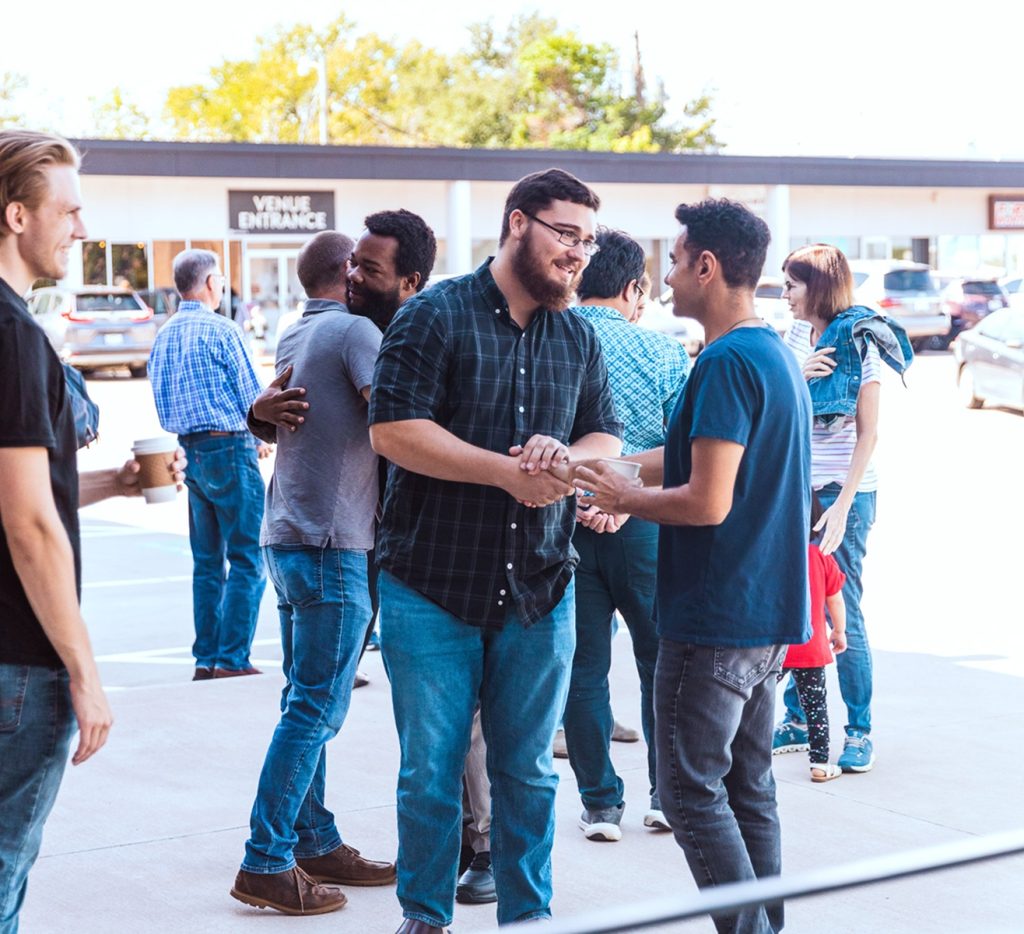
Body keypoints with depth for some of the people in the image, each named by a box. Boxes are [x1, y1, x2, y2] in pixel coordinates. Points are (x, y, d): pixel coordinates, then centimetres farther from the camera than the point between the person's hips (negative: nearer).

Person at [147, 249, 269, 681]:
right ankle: (232, 659, -8)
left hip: (188, 451, 8)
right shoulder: (221, 330, -11)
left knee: (207, 561, 12)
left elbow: (164, 402, 15)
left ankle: (206, 659, 12)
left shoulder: (162, 337, 11)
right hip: (228, 448, -7)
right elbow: (251, 395, -10)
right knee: (247, 560, -4)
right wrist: (258, 439, 10)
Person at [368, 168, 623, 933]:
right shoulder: (436, 316, -6)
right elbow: (393, 429, -14)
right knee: (431, 770, 6)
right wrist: (508, 472, -16)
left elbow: (608, 437, 12)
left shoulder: (579, 338, 11)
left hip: (539, 592, 4)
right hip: (432, 589, -4)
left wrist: (566, 457, -12)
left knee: (528, 772, 12)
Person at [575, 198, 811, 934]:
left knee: (693, 792, -2)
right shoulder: (779, 355, 12)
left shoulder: (726, 363, -19)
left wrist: (623, 498, -8)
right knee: (749, 787, 14)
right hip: (768, 616, 9)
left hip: (714, 619, -9)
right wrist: (624, 470, 19)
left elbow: (707, 502, -23)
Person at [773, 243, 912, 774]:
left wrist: (843, 505, -16)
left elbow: (868, 432, -10)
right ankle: (796, 721, 20)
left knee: (842, 616, -4)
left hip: (844, 493, -6)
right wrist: (794, 375, -10)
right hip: (794, 489, 6)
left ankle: (859, 732, 6)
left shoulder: (860, 342, -9)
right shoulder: (794, 338, 9)